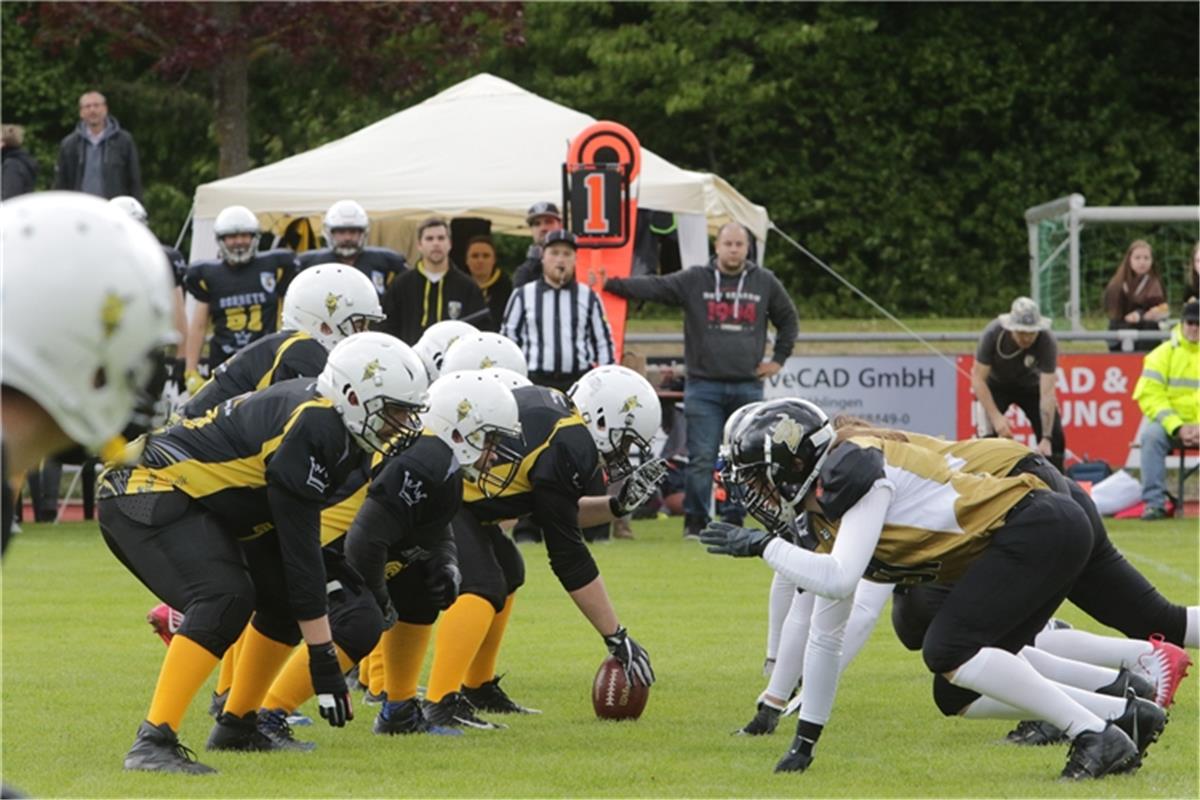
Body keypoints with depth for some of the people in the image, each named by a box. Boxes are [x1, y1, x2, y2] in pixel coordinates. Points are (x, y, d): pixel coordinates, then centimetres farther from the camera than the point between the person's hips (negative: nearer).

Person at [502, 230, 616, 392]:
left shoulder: (589, 297, 10)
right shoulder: (523, 296, 7)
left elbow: (604, 342, 13)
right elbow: (508, 340, 10)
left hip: (580, 380, 1)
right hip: (536, 382, -1)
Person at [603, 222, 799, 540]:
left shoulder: (765, 283, 9)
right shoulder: (694, 281, 1)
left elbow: (788, 319, 22)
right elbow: (652, 287, -4)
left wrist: (778, 359, 15)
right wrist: (610, 284, -14)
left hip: (748, 386, 2)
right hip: (704, 386, -2)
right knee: (702, 458, -6)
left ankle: (734, 521, 12)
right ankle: (695, 521, 1)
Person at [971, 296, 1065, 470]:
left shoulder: (1047, 343, -33)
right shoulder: (993, 334, -33)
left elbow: (1047, 393, -35)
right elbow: (978, 378, -25)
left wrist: (1046, 438, -41)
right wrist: (996, 417, -35)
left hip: (1030, 385, 1)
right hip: (996, 385, -1)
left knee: (1056, 438, -10)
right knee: (991, 433, -21)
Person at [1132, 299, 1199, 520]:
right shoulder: (1164, 353, 2)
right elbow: (1150, 397, -6)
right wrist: (1177, 427, -18)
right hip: (1168, 423, 0)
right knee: (1152, 434, -32)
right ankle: (1154, 503, -30)